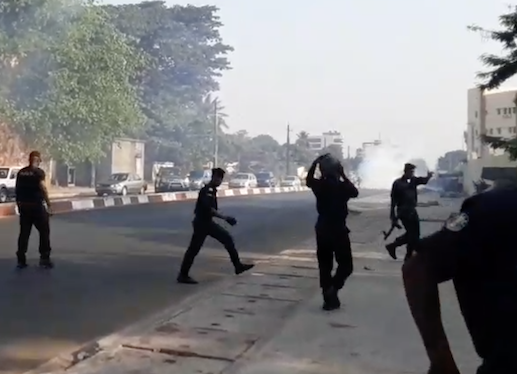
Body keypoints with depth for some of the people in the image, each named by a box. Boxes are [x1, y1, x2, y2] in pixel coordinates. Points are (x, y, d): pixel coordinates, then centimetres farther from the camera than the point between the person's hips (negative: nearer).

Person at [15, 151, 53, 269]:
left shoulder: (21, 172, 9)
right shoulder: (39, 172, -9)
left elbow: (17, 189, 11)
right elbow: (43, 188, -20)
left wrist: (19, 203, 19)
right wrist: (49, 205, -18)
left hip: (23, 205, 6)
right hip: (36, 205, -6)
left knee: (24, 232, 10)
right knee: (44, 231, 6)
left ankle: (21, 260, 11)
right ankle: (44, 258, 6)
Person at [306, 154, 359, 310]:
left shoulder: (319, 185, -3)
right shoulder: (342, 186, -13)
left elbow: (308, 180, 20)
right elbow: (355, 192, 8)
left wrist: (315, 163, 21)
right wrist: (343, 176, 7)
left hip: (322, 229, 4)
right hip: (338, 229, -4)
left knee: (324, 265, 11)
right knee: (346, 265, 7)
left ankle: (329, 297, 13)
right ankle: (332, 289, -14)